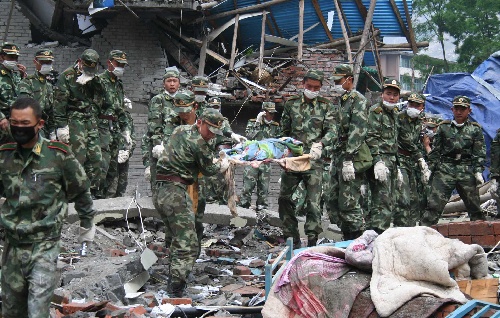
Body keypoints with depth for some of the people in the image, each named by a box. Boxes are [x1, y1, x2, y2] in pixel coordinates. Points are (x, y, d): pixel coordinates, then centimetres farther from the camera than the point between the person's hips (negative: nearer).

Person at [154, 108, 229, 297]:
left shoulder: (180, 130, 16)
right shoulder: (198, 143, -11)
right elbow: (208, 170, 2)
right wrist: (222, 166, 24)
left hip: (161, 193, 10)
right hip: (175, 194, -10)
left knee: (179, 241, 19)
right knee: (188, 246, -12)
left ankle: (174, 286, 23)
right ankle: (175, 292, -18)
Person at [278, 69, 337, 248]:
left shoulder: (326, 106, 5)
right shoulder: (291, 104, 11)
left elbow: (332, 131, -6)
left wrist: (320, 143, -24)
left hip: (314, 160, -3)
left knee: (313, 202, -6)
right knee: (284, 198, 3)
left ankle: (312, 242, -2)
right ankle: (292, 239, 14)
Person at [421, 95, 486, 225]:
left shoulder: (475, 129, 10)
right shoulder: (443, 127, 11)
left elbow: (479, 153, 6)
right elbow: (435, 150, 12)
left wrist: (478, 171, -4)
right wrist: (430, 168, 5)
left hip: (466, 170, 0)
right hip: (445, 168, 0)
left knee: (473, 204, 6)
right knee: (434, 202, -10)